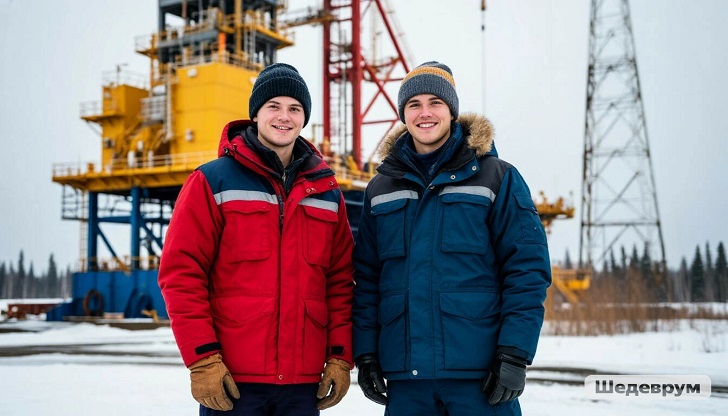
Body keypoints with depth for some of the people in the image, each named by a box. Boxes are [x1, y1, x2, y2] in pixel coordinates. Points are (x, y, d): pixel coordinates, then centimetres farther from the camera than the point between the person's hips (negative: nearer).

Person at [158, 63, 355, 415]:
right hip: (231, 380, -3)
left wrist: (340, 357, 4)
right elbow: (182, 273, -6)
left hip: (303, 382, 4)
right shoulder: (213, 181, -1)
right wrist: (202, 358, -11)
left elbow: (341, 280, 11)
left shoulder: (327, 191, 11)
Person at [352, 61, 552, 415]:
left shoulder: (496, 177, 1)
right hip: (404, 375, 3)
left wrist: (515, 354, -10)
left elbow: (527, 268, -3)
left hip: (479, 373, -3)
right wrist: (365, 353, 4)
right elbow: (366, 278, 12)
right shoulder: (381, 189, 12)